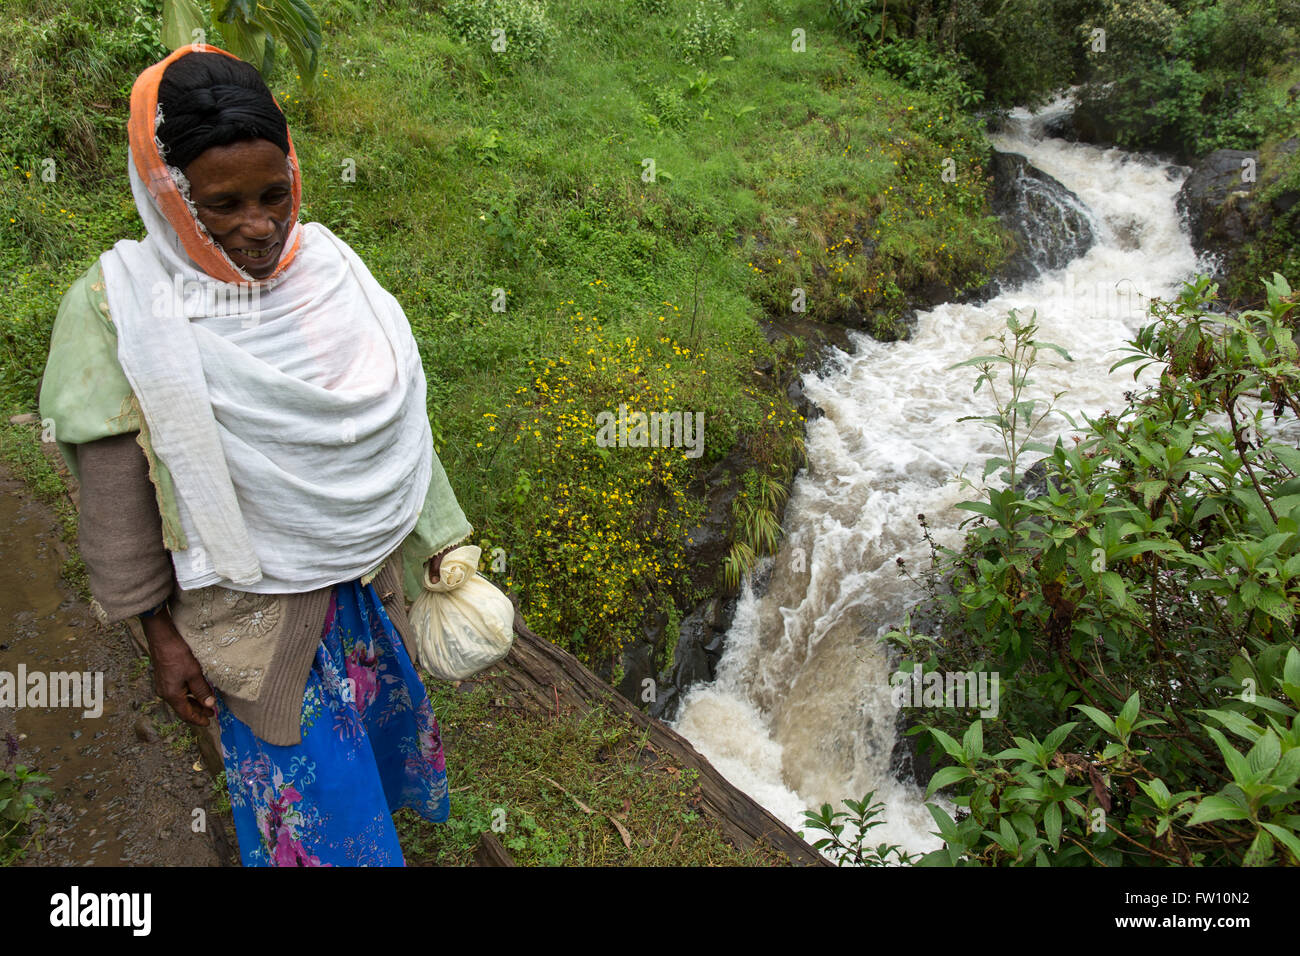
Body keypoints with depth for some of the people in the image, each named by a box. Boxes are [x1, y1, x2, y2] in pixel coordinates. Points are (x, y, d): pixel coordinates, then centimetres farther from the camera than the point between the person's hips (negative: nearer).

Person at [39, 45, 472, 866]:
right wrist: (160, 634, -5)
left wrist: (440, 545, 5)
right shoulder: (122, 309, -16)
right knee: (308, 792, 11)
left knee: (380, 723, 27)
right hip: (256, 609, -4)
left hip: (369, 576, 5)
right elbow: (118, 497, -10)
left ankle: (387, 827, 57)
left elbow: (396, 425, 1)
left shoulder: (329, 267, -6)